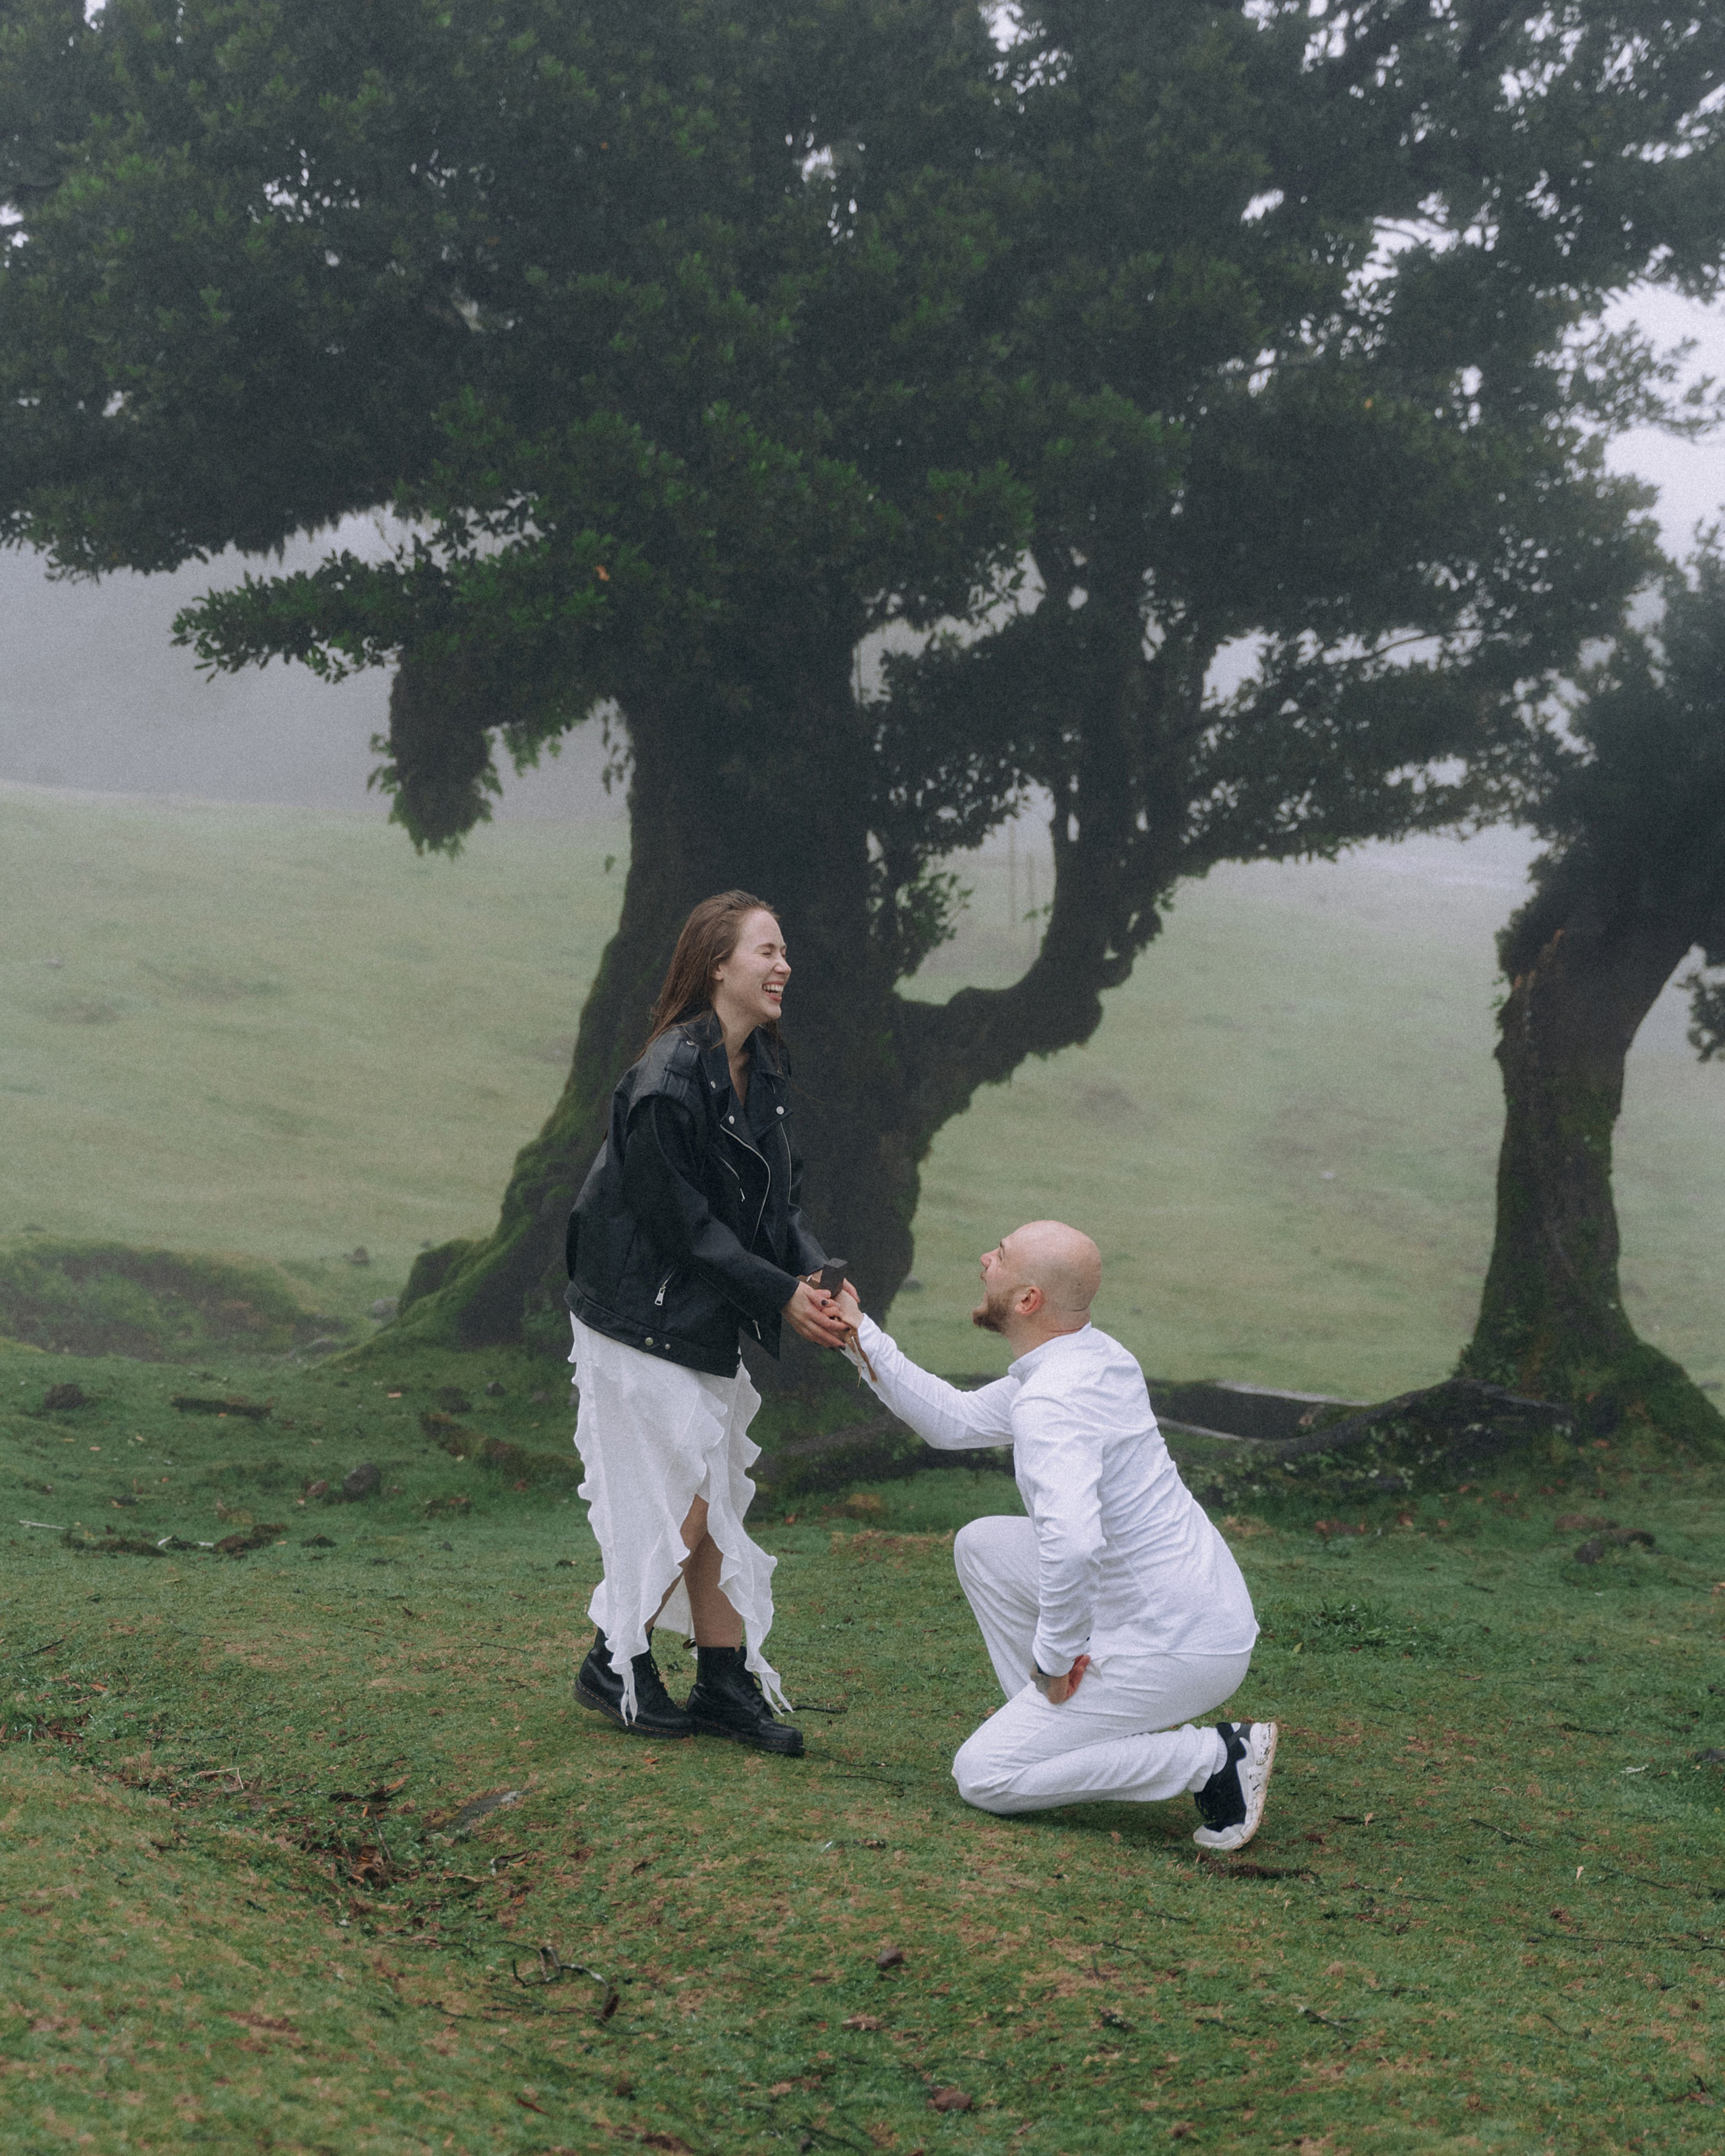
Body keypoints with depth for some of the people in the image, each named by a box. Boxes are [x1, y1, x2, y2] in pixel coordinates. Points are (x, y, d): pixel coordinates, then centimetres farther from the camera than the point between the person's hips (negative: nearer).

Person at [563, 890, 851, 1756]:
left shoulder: (760, 1070, 6)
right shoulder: (668, 1082, -23)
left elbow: (779, 1198, 9)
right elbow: (684, 1223, -20)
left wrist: (817, 1276, -8)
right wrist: (780, 1296, -17)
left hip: (704, 1325, 9)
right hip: (642, 1320, -9)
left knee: (716, 1502, 12)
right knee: (680, 1506, -4)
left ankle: (726, 1683, 19)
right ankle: (614, 1666, 13)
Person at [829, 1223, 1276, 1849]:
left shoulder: (1050, 1403, -24)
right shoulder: (1092, 1355, 7)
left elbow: (1071, 1541, -38)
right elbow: (955, 1421, 19)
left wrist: (1055, 1656, -23)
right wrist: (862, 1338, 16)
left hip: (1173, 1649, -9)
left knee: (983, 1776, -2)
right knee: (982, 1546, 19)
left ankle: (1213, 1759, -6)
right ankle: (1057, 1727, 20)